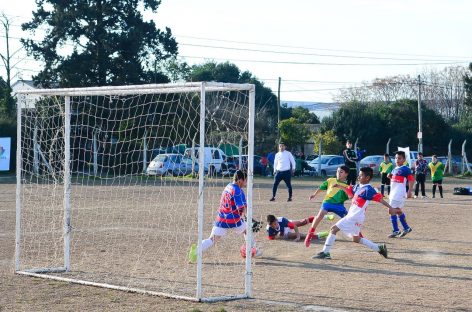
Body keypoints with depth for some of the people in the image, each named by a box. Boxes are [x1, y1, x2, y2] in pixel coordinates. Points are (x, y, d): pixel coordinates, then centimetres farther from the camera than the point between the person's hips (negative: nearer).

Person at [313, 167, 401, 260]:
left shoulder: (368, 189, -13)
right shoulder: (358, 187, 12)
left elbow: (379, 198, -20)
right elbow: (350, 192, 31)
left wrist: (390, 208, -27)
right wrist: (340, 186, 18)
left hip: (355, 217, -10)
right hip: (352, 216, 10)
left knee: (334, 228, -9)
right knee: (356, 239, 20)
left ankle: (325, 252, -8)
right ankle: (379, 248, 22)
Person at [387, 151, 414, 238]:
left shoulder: (405, 169, -11)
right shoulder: (394, 169, 15)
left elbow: (411, 180, -15)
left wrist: (409, 191, -22)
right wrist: (390, 176, 5)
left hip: (399, 193, -9)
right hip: (393, 193, 9)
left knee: (392, 211, -10)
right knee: (398, 211, 17)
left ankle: (395, 231, -3)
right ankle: (406, 228, 28)